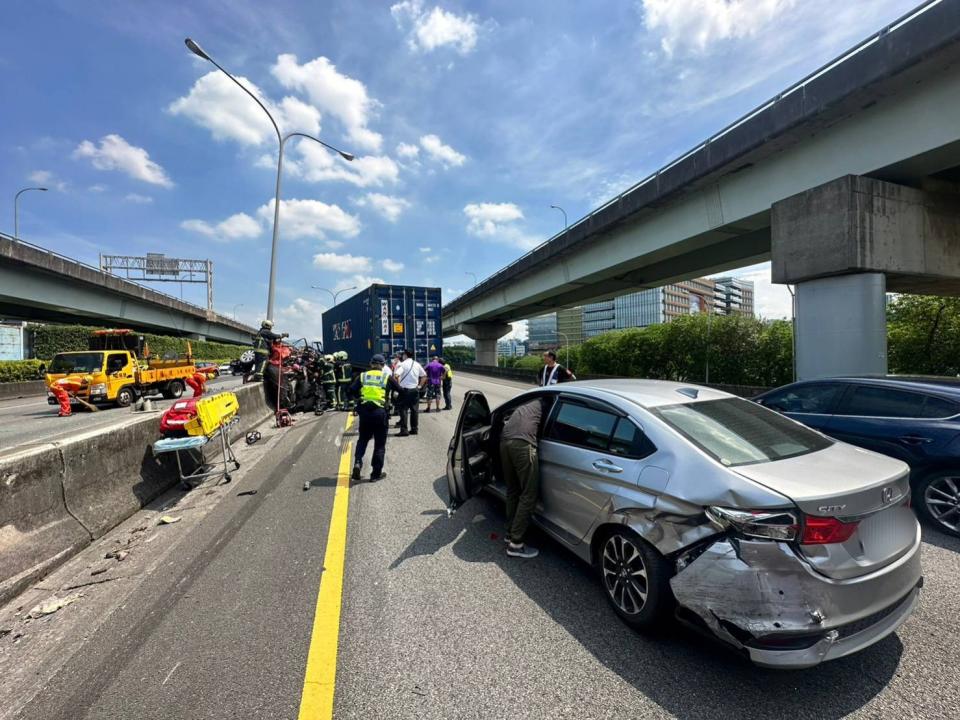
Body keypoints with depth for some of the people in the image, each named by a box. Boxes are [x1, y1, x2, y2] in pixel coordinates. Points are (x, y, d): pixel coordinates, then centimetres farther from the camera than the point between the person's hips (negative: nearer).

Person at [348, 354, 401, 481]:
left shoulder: (362, 376, 7)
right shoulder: (387, 377, 2)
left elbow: (352, 392, 0)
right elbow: (400, 390, 5)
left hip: (364, 411, 2)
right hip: (380, 412, -2)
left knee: (362, 439, 20)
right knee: (380, 443, 9)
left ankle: (357, 463, -1)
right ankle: (376, 473, 13)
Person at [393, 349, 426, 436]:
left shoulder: (402, 364, -9)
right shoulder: (417, 364, 7)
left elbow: (396, 375, -23)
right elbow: (424, 376, 13)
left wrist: (398, 386, -11)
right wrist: (420, 385, 14)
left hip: (405, 390, -5)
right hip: (415, 389, 5)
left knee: (403, 410, -1)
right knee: (414, 410, 10)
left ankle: (404, 430, -3)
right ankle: (414, 429, 16)